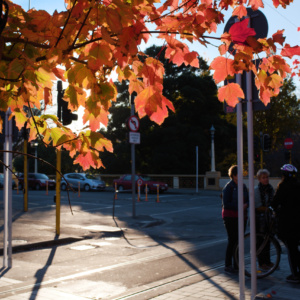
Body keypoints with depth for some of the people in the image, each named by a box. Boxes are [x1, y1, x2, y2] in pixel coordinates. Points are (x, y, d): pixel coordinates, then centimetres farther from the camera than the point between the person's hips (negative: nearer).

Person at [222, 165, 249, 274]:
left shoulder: (243, 186, 11)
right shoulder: (228, 187, -10)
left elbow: (248, 199, 13)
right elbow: (226, 204, -14)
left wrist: (246, 204, -10)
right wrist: (239, 207, -19)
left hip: (241, 217, 7)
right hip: (230, 217, -7)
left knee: (239, 241, 9)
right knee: (232, 241, -5)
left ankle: (236, 265, 20)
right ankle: (228, 266, 6)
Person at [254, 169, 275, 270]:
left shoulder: (270, 188, 8)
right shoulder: (256, 189, -10)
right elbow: (257, 206, -13)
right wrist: (267, 208, -22)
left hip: (268, 217, 6)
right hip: (259, 217, -6)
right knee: (260, 240, -1)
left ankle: (267, 261, 23)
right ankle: (261, 263, 7)